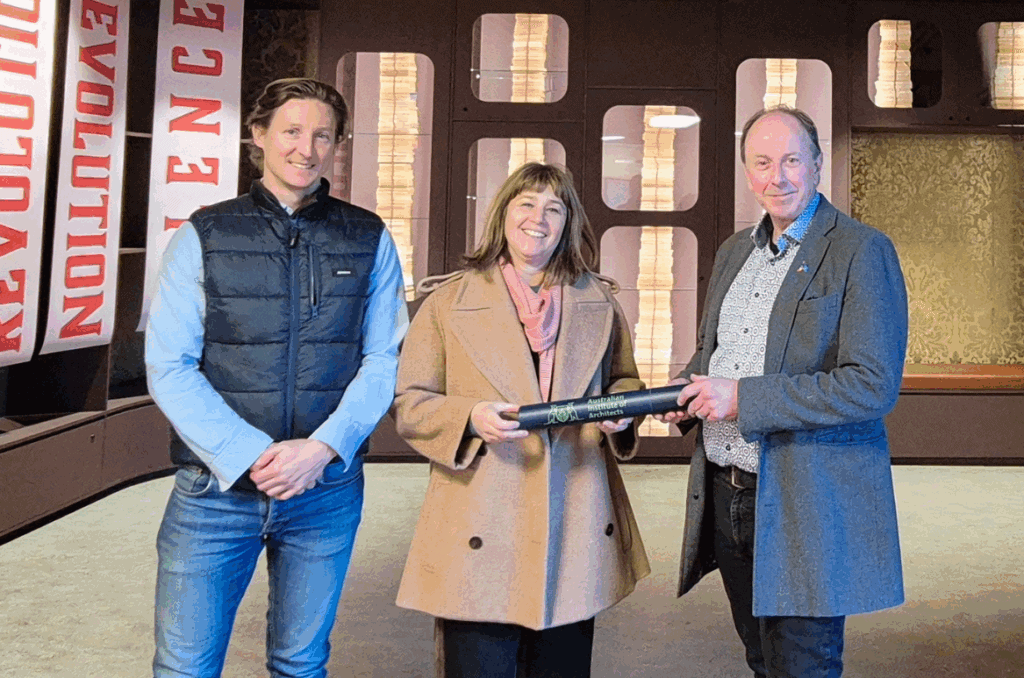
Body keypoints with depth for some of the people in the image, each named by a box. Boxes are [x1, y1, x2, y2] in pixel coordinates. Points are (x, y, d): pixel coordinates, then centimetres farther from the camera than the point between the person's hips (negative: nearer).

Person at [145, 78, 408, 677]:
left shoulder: (370, 241, 6)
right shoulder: (203, 237, 2)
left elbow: (383, 360, 1)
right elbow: (169, 369, -4)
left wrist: (323, 448, -14)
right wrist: (249, 457, -14)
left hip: (327, 488, 1)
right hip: (216, 486, -1)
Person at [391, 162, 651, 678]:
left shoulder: (598, 302, 12)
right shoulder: (449, 301, 3)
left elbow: (624, 380, 23)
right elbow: (408, 403, 3)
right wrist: (470, 418, -16)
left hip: (576, 534, 3)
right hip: (479, 535, -3)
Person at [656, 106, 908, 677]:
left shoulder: (862, 251, -10)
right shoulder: (734, 252, 13)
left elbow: (875, 385, -19)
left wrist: (742, 398, -22)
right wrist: (687, 392, 1)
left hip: (809, 507, -7)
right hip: (724, 496, 7)